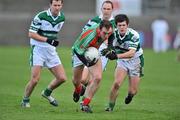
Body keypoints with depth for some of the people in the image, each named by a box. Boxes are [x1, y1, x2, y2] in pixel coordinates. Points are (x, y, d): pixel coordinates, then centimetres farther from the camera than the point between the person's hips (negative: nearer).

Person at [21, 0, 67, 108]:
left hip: (51, 50, 6)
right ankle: (25, 100, 10)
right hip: (38, 49, -6)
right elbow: (31, 34, -15)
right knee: (35, 79, -13)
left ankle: (47, 93, 27)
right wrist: (47, 40, -22)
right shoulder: (41, 17, -15)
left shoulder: (62, 18, 5)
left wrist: (54, 40, 9)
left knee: (62, 78, 0)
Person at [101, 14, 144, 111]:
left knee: (133, 91, -1)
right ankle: (110, 106, -7)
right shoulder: (114, 33, -14)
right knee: (117, 83, -21)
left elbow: (131, 53, -35)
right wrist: (108, 49, -18)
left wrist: (117, 56, -48)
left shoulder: (133, 35, -26)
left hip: (135, 61, -2)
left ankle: (130, 94, 37)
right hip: (122, 61, 2)